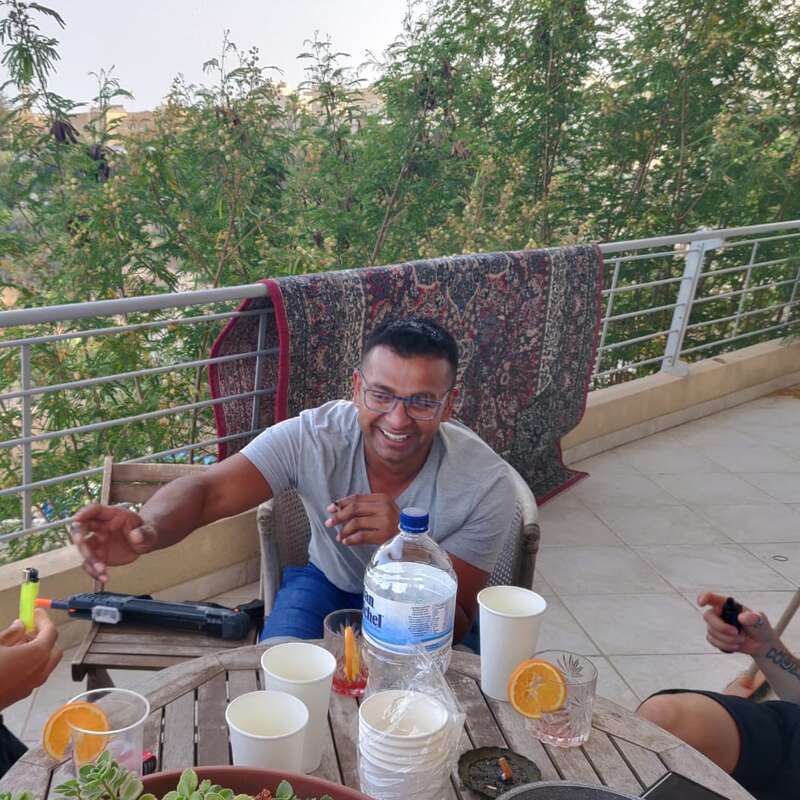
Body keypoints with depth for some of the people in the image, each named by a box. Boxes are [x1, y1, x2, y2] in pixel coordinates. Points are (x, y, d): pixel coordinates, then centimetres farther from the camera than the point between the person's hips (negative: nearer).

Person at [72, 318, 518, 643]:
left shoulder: (486, 483, -28)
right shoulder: (313, 438, -26)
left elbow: (458, 624, -25)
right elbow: (204, 491, -32)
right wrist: (147, 529, -57)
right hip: (329, 583, 1)